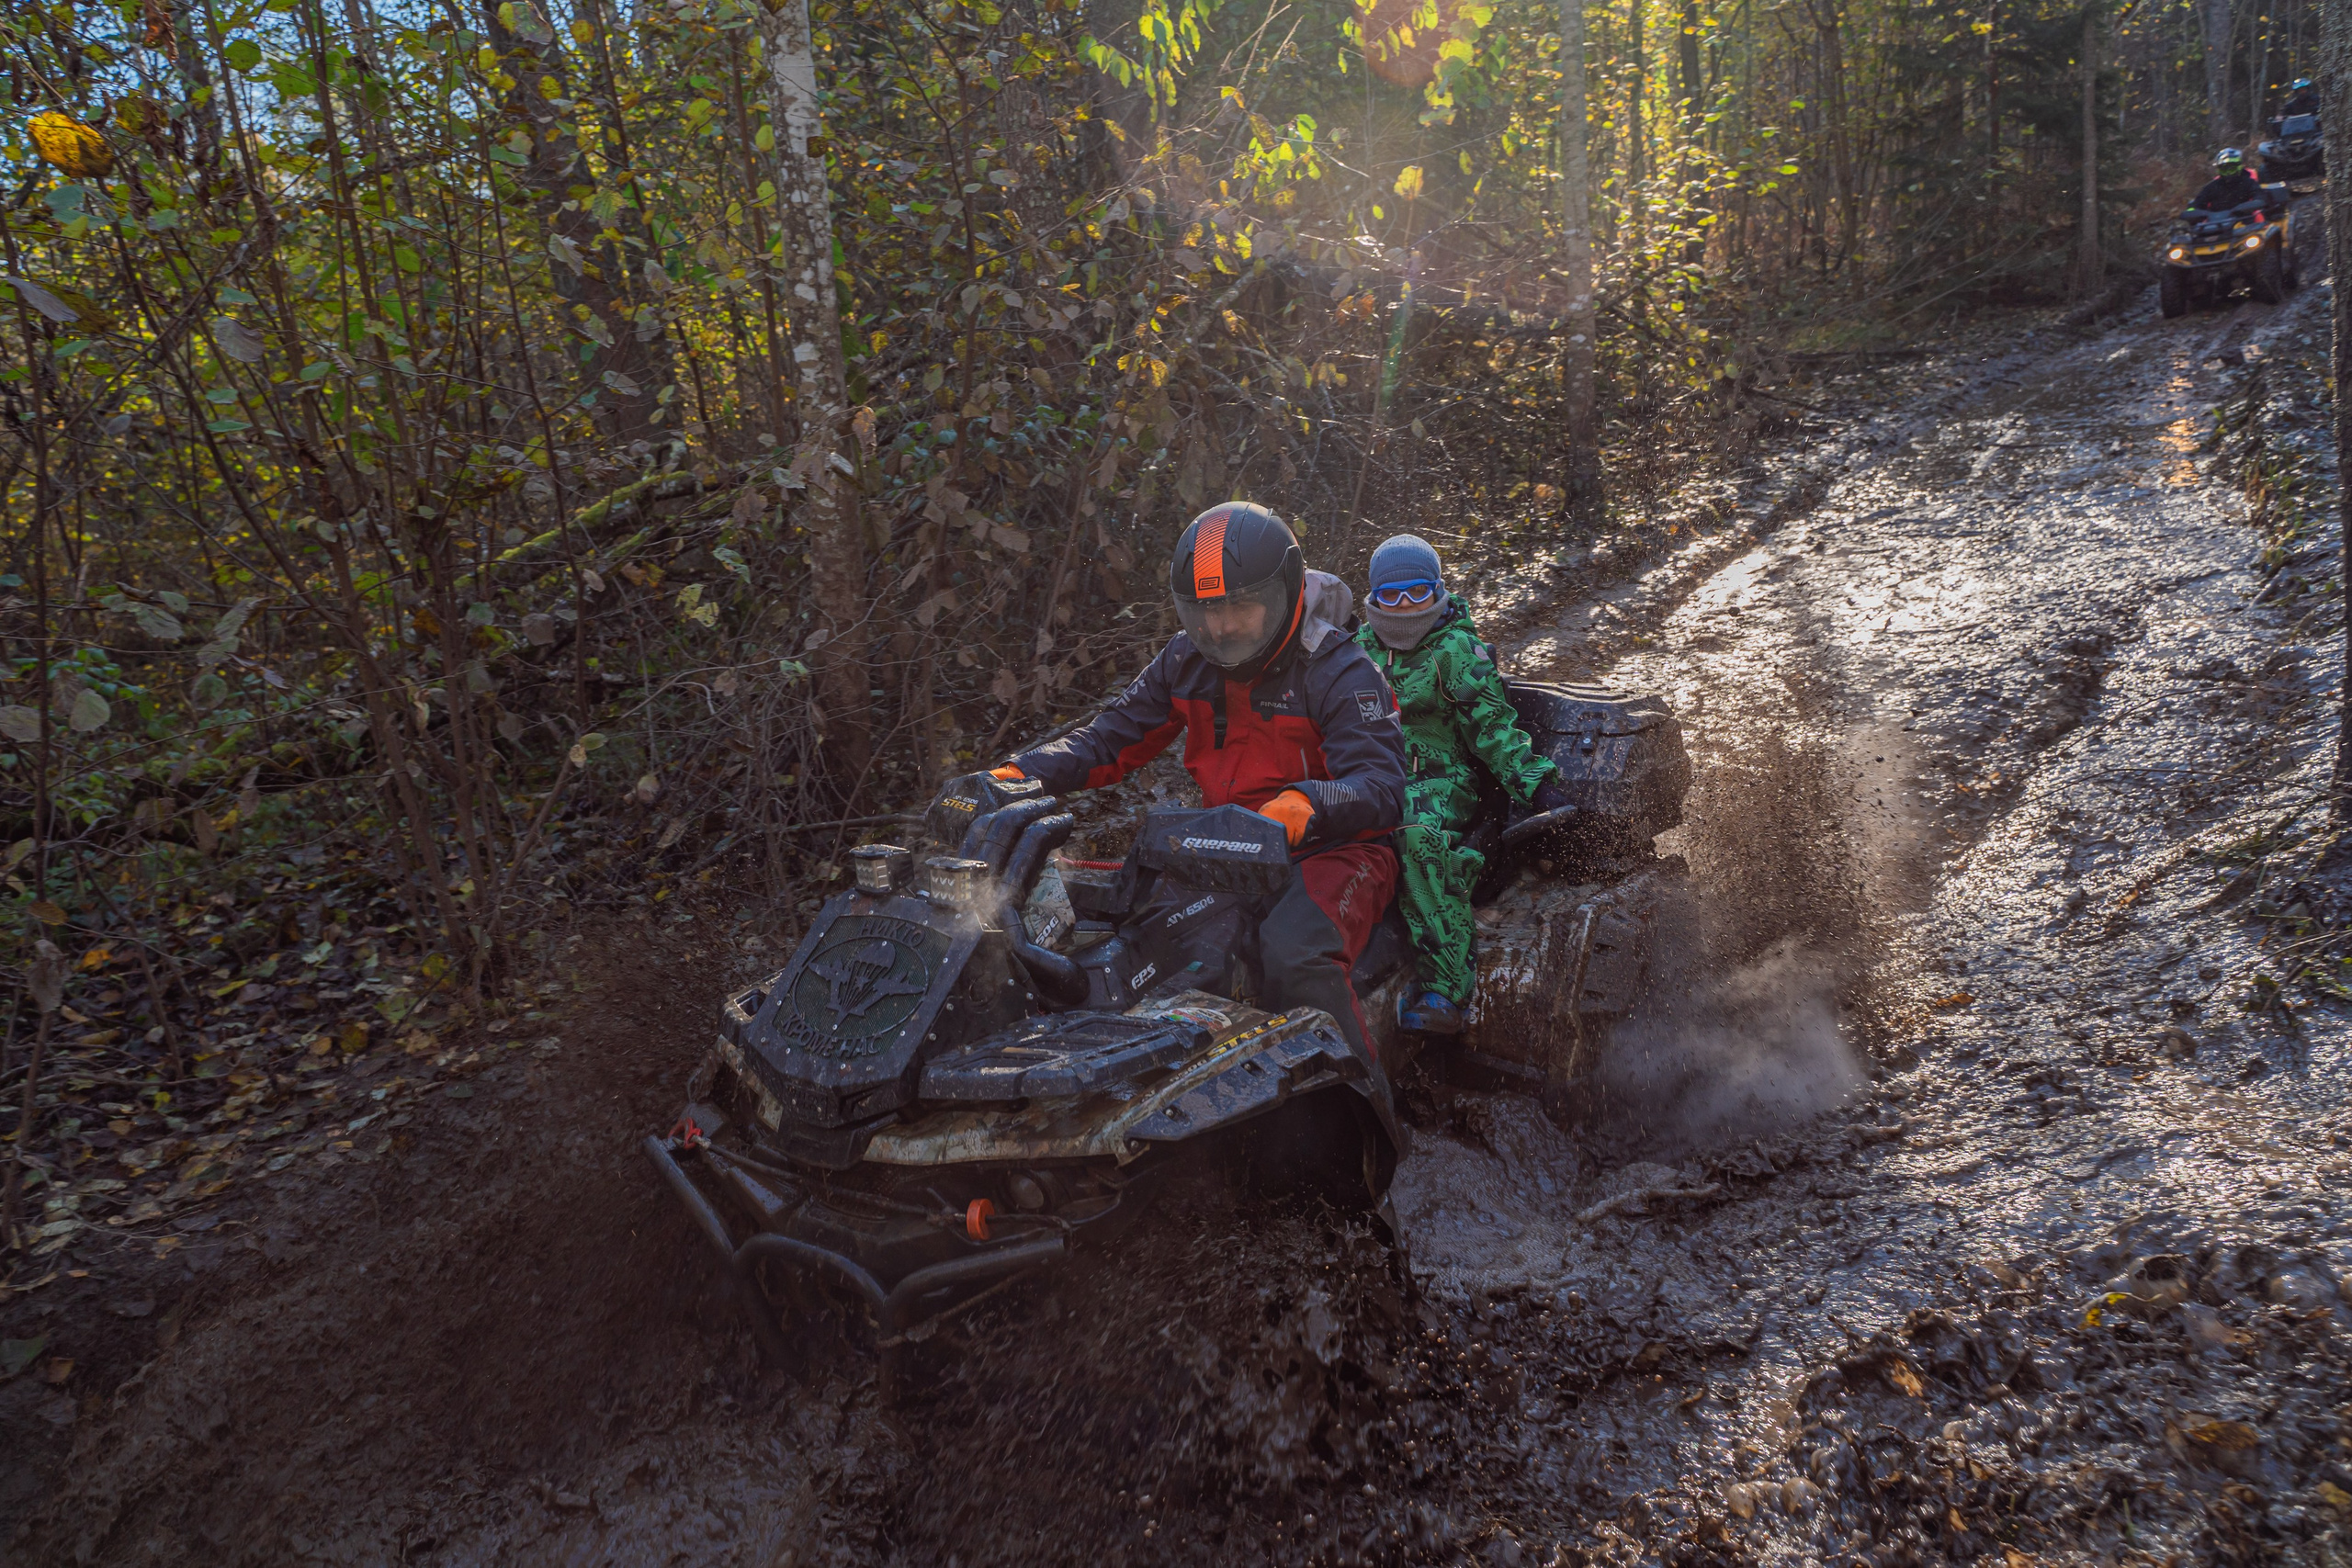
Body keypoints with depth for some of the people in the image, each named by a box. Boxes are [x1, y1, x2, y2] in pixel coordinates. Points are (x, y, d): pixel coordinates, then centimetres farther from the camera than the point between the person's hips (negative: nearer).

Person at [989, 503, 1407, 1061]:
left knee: (1294, 958, -35)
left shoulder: (1338, 673, -13)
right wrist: (1021, 774, -9)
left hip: (1332, 851, -5)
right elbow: (1112, 736, 8)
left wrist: (1305, 805, -45)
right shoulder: (1187, 661, 5)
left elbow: (1383, 789, -23)